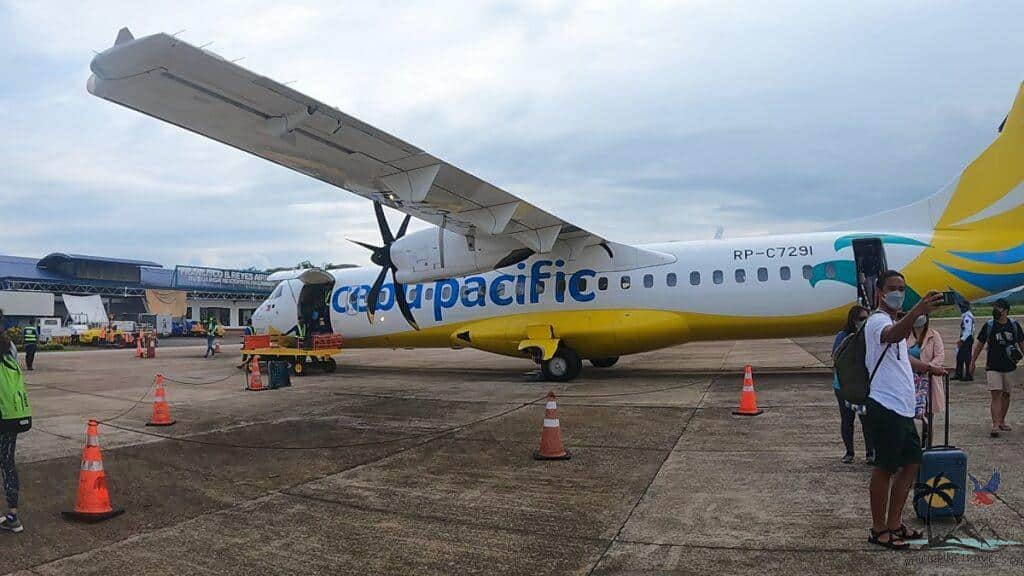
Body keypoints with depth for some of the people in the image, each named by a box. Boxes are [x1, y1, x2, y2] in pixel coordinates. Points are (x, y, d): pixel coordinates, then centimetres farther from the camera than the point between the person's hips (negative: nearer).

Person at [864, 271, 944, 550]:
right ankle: (879, 530, 9)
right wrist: (917, 311, -57)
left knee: (912, 463, 14)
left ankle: (894, 524, 23)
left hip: (903, 409, 10)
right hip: (886, 407, -10)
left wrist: (927, 367, 50)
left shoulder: (896, 321, 20)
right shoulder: (878, 321, -13)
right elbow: (893, 335, -40)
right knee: (885, 468, -2)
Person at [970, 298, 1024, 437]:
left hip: (1010, 367, 3)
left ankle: (1002, 421, 28)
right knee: (996, 395, -10)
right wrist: (973, 362, 6)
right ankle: (995, 425, -13)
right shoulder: (989, 325, -4)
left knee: (1006, 395, 13)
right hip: (993, 367, -3)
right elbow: (979, 345, 4)